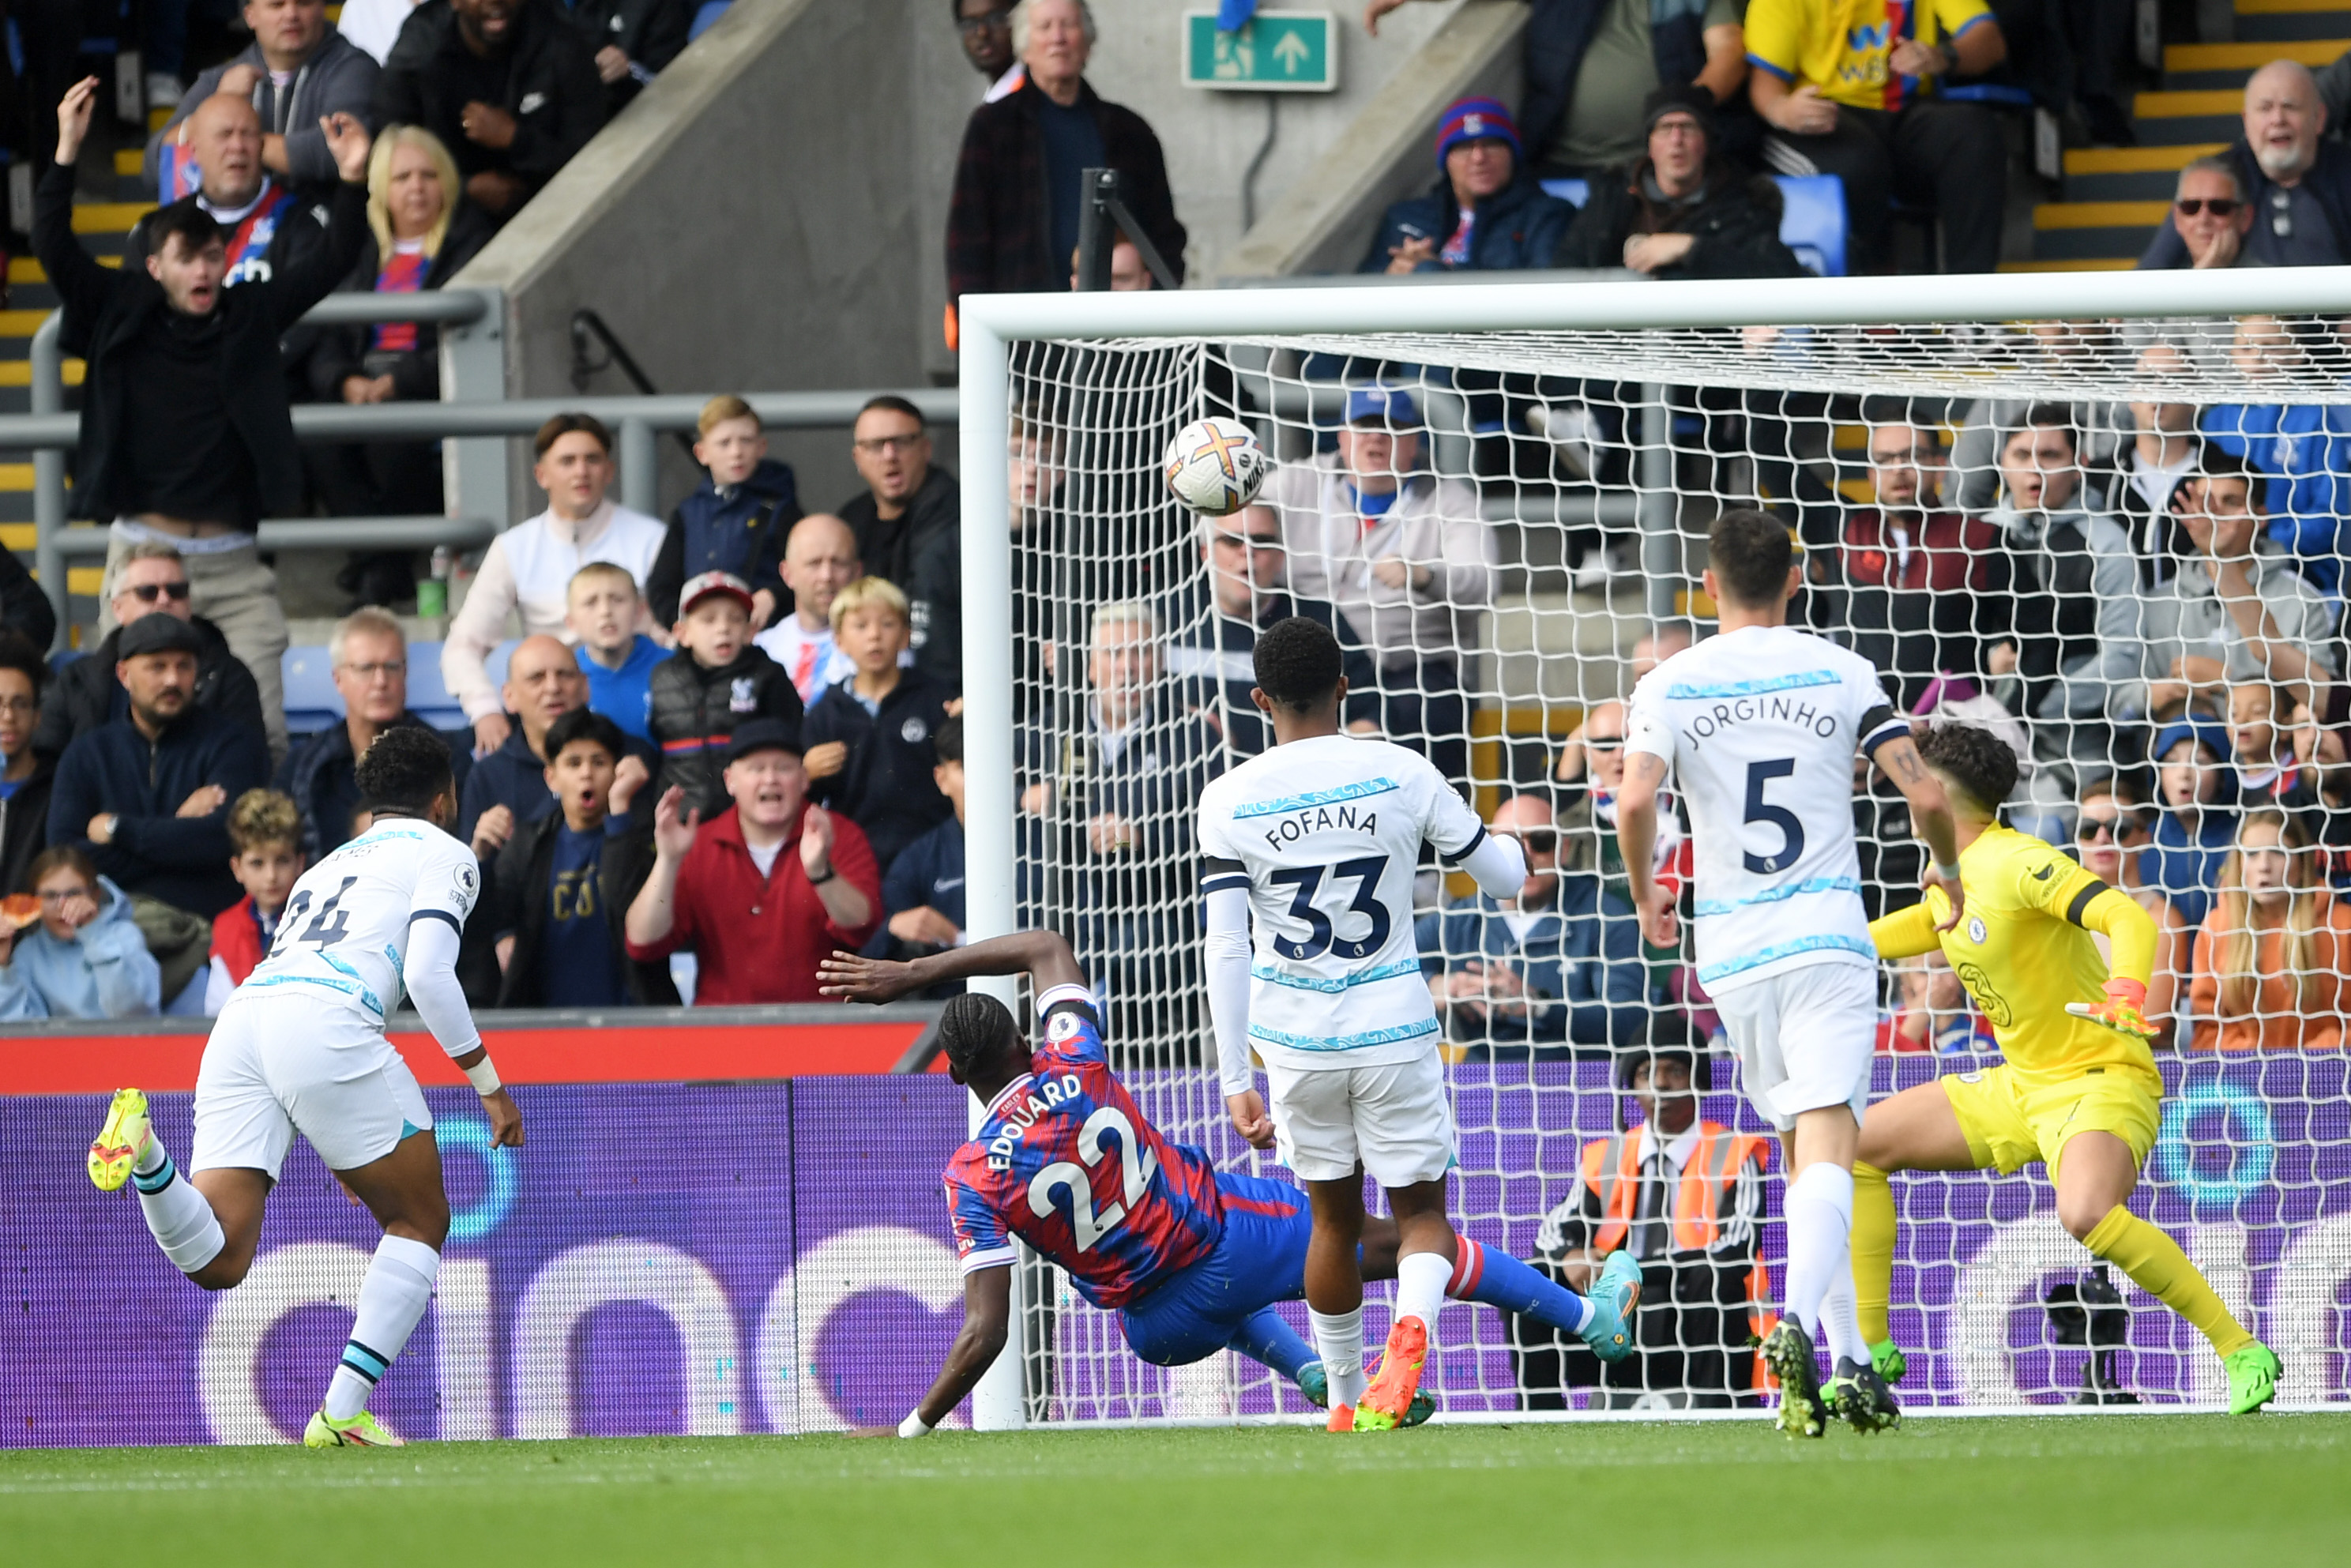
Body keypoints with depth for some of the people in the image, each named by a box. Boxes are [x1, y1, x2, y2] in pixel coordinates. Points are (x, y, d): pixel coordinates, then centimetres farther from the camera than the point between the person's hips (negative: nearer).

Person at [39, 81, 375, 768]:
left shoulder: (249, 317, 8)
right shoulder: (121, 316, 4)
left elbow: (332, 263, 6)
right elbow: (54, 247, -4)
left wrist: (352, 182, -10)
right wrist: (67, 152, -16)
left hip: (232, 562, 1)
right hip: (142, 549, -1)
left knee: (262, 730, -6)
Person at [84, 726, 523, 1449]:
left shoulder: (328, 866, 38)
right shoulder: (444, 855, 16)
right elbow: (427, 975, -1)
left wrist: (342, 1145, 46)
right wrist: (489, 1085, 8)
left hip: (241, 1018, 6)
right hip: (326, 1023, -6)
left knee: (217, 1261, -2)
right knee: (421, 1222, 12)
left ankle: (142, 1145, -29)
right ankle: (342, 1412, 1)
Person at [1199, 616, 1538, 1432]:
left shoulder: (1230, 800, -6)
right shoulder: (1403, 774, -6)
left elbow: (1226, 951, -10)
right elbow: (1505, 876, 5)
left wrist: (1235, 1082, -6)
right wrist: (1515, 847, 30)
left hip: (1295, 1041, 1)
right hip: (1393, 1029, -1)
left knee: (1334, 1217, 19)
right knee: (1421, 1210, 9)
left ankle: (1346, 1402, 26)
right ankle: (1412, 1324, -24)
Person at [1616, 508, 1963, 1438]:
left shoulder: (1671, 685, 3)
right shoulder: (1839, 672, 3)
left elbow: (1635, 805, -11)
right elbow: (1926, 793, -2)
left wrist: (1645, 900, 7)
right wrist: (1949, 872, 18)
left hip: (1732, 948, 2)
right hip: (1828, 936, -2)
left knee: (1802, 1151, 14)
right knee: (1828, 1145, -12)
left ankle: (1848, 1361, 11)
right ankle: (1800, 1320, -36)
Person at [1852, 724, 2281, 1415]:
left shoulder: (2016, 862, -19)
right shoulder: (1953, 877, 8)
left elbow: (2129, 918, -31)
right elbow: (1929, 925, 33)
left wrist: (2126, 995, -50)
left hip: (2101, 1079, -10)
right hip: (2023, 1085, 10)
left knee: (2085, 1211, -39)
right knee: (1859, 1143, 8)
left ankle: (2241, 1350, -28)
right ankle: (1872, 1349, 15)